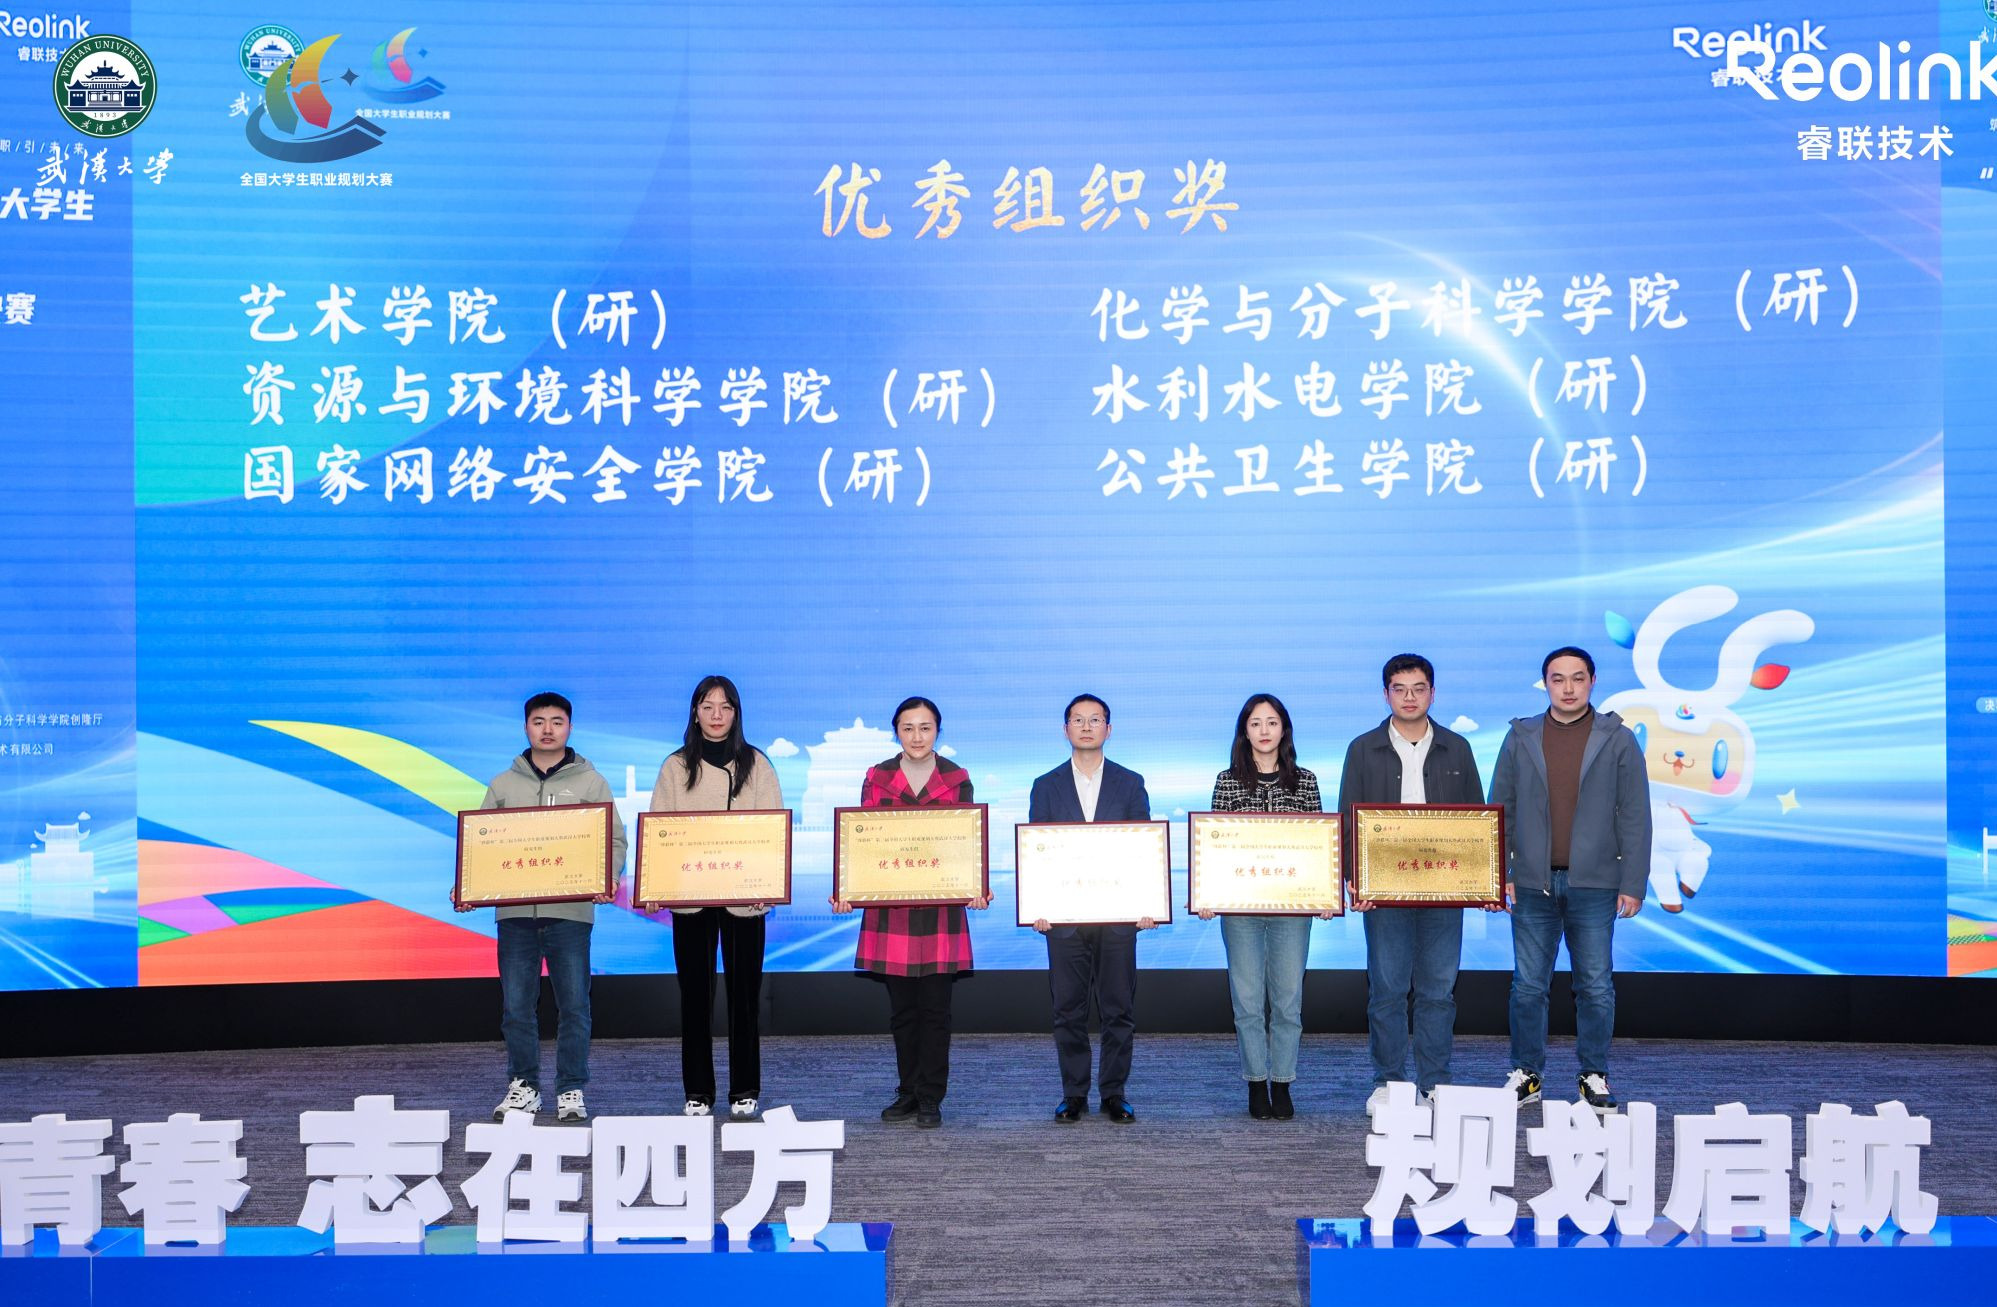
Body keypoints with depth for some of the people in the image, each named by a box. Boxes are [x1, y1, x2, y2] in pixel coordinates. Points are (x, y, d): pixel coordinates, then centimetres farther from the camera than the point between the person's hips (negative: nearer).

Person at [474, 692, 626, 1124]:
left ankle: (571, 1090, 10)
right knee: (516, 1005, 5)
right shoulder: (503, 785, 11)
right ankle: (523, 1086, 17)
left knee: (574, 1005, 1)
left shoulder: (590, 782, 7)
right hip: (515, 911, 2)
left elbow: (615, 840, 3)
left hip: (571, 911, -2)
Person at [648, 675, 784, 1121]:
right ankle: (697, 1092, 12)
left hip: (743, 896, -1)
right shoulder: (676, 766, 7)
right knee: (695, 992, 4)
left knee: (744, 992, 3)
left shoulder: (756, 764, 5)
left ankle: (744, 1091, 13)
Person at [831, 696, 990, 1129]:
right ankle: (908, 1093, 20)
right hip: (890, 907, 1)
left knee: (935, 1007, 1)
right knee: (901, 1008, 8)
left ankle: (930, 1099, 10)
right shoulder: (877, 777, 6)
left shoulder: (956, 778, 4)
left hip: (941, 907, -1)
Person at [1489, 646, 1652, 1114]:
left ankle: (1595, 1077, 15)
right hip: (1532, 883, 1)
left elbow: (1634, 817, 2)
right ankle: (1526, 1074, 16)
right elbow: (1499, 809, 8)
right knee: (1528, 984, 5)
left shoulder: (1617, 740, 3)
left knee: (1595, 986, 4)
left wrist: (1633, 884, -4)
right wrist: (1499, 873, 1)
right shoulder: (1520, 738, 7)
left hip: (1594, 885, -1)